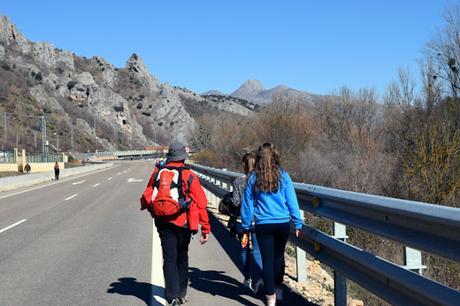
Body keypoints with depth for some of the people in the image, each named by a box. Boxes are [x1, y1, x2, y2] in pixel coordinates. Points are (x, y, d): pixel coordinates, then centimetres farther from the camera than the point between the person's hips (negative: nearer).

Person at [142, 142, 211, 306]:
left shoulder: (157, 173, 0)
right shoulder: (189, 176, -8)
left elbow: (148, 198, 10)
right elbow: (201, 203, -9)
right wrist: (206, 228, -6)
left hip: (164, 223, 1)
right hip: (183, 224, -1)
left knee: (169, 259, 3)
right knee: (182, 258, 17)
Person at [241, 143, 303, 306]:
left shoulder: (253, 178, -3)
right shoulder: (283, 176, -4)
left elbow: (247, 204, 3)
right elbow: (292, 201, -1)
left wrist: (246, 226, 12)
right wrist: (298, 224, 6)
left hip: (263, 225, -1)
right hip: (283, 223, 1)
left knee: (267, 260, 5)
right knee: (279, 256, 21)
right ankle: (278, 289, 34)